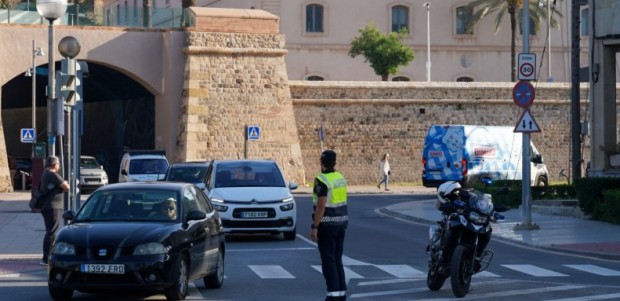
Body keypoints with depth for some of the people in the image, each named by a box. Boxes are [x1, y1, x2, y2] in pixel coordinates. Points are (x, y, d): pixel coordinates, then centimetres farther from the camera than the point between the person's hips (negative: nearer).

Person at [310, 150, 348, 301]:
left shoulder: (322, 180, -17)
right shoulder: (340, 178, 9)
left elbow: (321, 206, -21)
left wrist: (314, 227, -18)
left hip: (326, 224, -8)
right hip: (341, 222, 8)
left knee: (328, 260, -5)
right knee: (337, 259, 13)